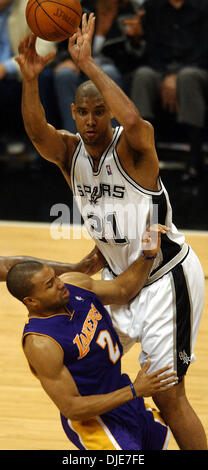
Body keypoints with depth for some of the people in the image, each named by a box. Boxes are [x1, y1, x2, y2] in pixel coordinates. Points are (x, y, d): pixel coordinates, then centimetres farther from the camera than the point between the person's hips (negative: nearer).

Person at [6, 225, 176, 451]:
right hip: (91, 420, -9)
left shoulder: (74, 284, -8)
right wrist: (134, 391, -28)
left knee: (159, 441, 26)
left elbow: (122, 289, 11)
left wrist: (148, 255, -8)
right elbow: (72, 408, -28)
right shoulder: (40, 345, -30)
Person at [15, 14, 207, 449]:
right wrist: (30, 80, -45)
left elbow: (134, 120, -45)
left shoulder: (133, 145, -19)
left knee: (166, 394, -8)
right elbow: (37, 132, -27)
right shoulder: (68, 151, -4)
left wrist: (87, 63, -45)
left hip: (166, 279, -7)